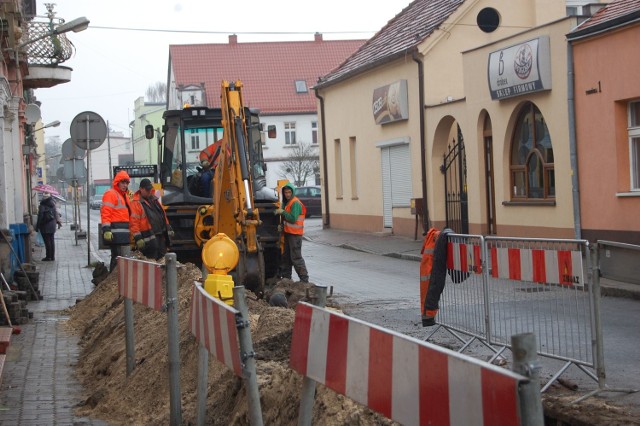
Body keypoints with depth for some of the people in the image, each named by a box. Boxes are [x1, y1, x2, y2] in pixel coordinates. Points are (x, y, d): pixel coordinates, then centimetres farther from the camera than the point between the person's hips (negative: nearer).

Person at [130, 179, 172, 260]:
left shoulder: (154, 199, 16)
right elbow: (134, 223, -13)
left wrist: (168, 229, 19)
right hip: (149, 239, -8)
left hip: (161, 236, 8)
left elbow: (163, 215, 23)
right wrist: (138, 238, -18)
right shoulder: (136, 203, -7)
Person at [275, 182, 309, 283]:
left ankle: (304, 279, -7)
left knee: (296, 257, -9)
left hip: (295, 234, -10)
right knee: (286, 256, 15)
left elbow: (293, 218, -22)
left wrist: (282, 212, -17)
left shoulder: (295, 203, -14)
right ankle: (286, 277, 24)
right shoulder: (287, 202, 16)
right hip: (288, 233, 10)